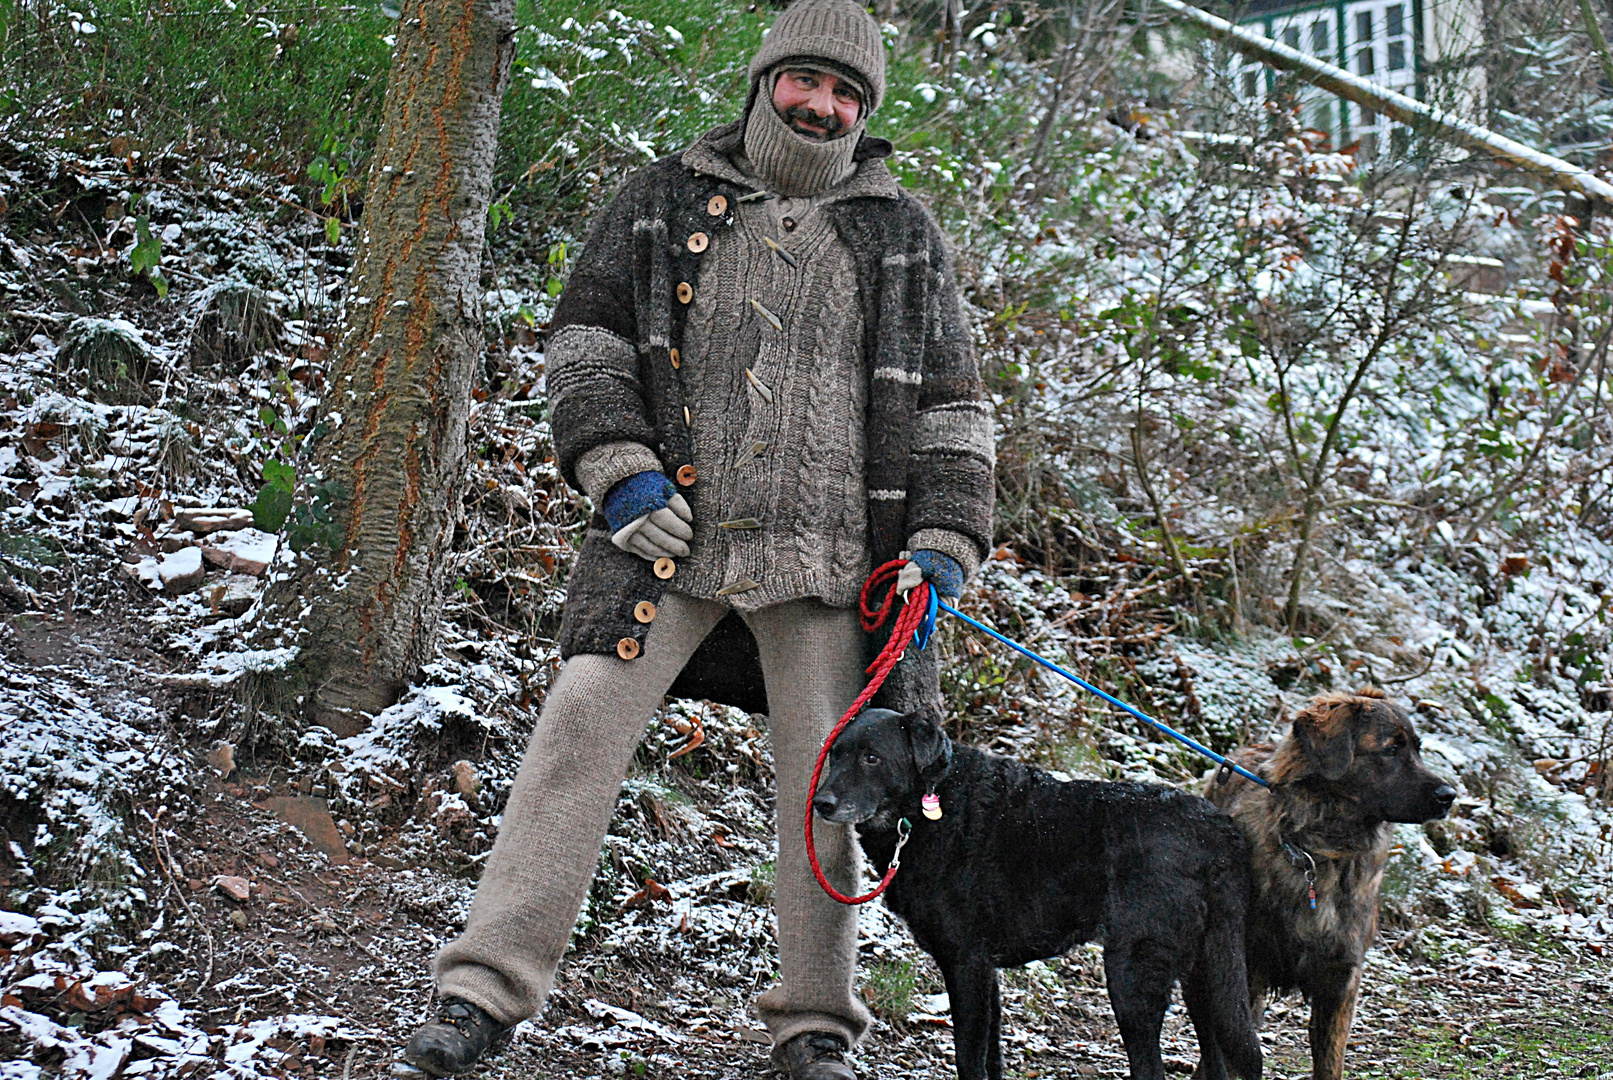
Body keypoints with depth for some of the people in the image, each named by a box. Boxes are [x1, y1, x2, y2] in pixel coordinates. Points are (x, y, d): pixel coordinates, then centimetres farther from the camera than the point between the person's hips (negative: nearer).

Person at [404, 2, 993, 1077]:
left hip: (825, 553, 1)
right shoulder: (665, 200, 13)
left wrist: (944, 541, 3)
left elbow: (951, 404, 14)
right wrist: (617, 464, -4)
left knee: (825, 779, 3)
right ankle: (487, 987, -4)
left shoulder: (904, 234, 14)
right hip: (670, 534, -1)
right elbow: (585, 334, 11)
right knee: (581, 733, -10)